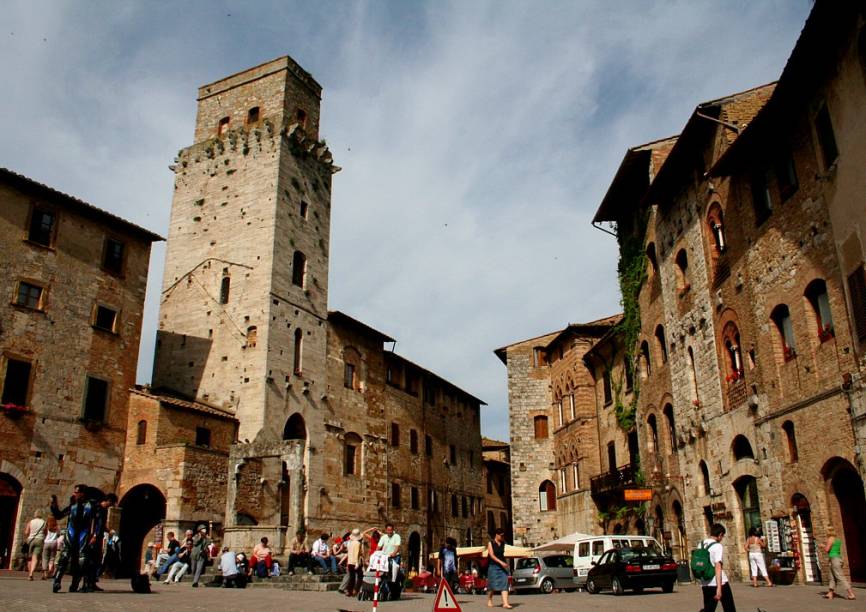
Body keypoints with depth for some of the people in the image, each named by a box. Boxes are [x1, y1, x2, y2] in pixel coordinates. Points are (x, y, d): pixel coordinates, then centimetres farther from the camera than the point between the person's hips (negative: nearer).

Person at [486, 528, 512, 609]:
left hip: (502, 566, 4)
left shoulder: (503, 544, 8)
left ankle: (505, 603, -15)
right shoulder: (491, 543, -6)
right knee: (492, 585, 2)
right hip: (493, 566, -4)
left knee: (504, 584, -9)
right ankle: (489, 600, 25)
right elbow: (492, 555, -15)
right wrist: (501, 562, -25)